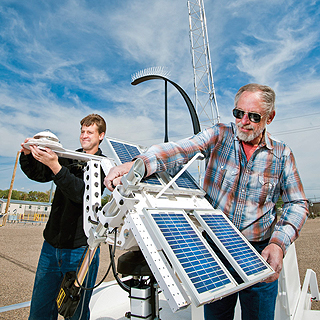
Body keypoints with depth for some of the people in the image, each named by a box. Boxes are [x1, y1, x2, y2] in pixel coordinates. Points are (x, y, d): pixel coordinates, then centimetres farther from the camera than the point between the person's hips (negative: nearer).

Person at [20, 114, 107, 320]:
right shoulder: (69, 158, 10)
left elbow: (83, 193, -21)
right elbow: (38, 175, 9)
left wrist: (55, 165, -30)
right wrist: (27, 155, -10)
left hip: (80, 249, -5)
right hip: (51, 245, 5)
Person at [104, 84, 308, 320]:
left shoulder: (282, 154, -2)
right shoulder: (219, 136, -6)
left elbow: (297, 203, 2)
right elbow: (180, 150, -22)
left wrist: (279, 244, -13)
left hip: (260, 253, 1)